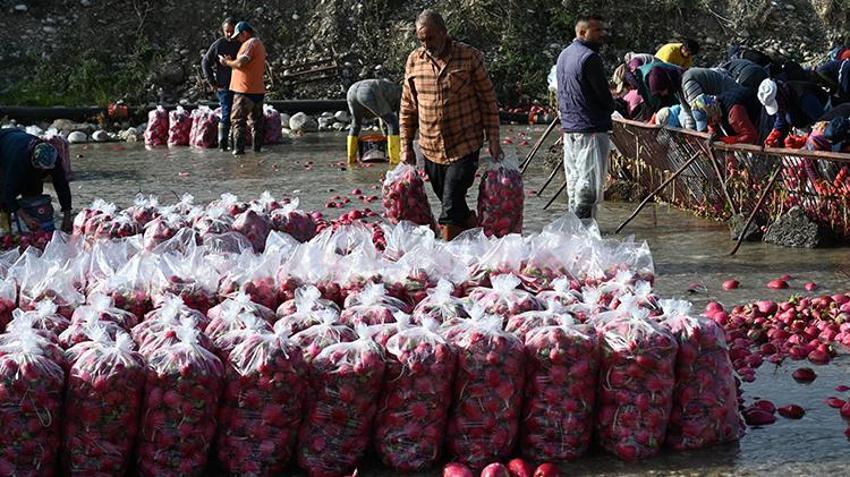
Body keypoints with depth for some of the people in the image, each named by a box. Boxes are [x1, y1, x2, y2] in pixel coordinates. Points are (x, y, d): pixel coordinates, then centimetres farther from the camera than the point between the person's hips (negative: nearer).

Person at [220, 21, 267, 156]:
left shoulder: (250, 43, -12)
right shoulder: (260, 44, 18)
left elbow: (240, 63, -23)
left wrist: (226, 62, -5)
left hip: (245, 90, -9)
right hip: (259, 90, 9)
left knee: (237, 120, -5)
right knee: (256, 120, 13)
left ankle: (239, 148, -11)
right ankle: (257, 147, 13)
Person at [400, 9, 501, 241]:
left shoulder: (469, 57, -7)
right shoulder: (414, 61, 4)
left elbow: (488, 100, -2)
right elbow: (408, 107, 12)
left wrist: (493, 140, -5)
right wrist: (406, 146, 10)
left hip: (464, 147, -4)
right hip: (431, 150, 4)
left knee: (451, 209, -10)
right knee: (454, 206, 13)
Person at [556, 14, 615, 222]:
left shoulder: (564, 55, 13)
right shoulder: (589, 57, -16)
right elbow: (603, 94, -12)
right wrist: (610, 108, 7)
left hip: (569, 126, 9)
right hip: (591, 128, -9)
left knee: (574, 179, 13)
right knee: (589, 182, -7)